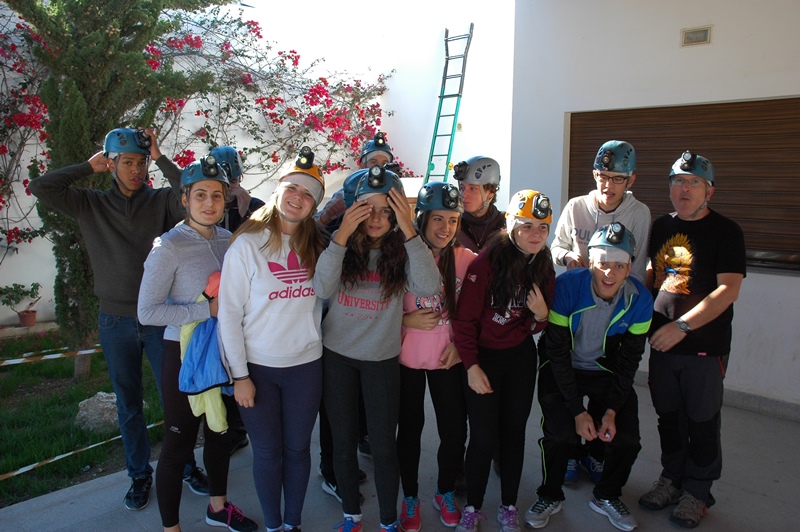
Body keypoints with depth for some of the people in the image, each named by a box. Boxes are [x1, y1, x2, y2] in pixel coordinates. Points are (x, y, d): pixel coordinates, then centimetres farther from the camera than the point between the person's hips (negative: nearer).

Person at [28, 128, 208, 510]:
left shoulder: (162, 201, -2)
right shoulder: (91, 205, 4)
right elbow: (39, 188, -5)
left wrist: (161, 159, -14)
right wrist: (88, 167, -2)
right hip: (115, 321, 2)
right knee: (128, 404, 14)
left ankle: (186, 466, 27)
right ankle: (139, 475, 31)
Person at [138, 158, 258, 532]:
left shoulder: (228, 240, 1)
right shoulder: (169, 246, -16)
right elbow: (147, 312, -20)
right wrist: (208, 309, -23)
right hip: (185, 355, -6)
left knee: (220, 433, 21)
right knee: (179, 444, 7)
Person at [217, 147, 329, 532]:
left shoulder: (316, 245, 3)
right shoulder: (247, 244, -9)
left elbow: (326, 294, 3)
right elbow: (229, 313, -9)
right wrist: (240, 375, -9)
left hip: (306, 365, 3)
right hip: (258, 367, -3)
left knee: (298, 449, 15)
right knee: (268, 452, 12)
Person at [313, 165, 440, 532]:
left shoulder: (402, 251, -9)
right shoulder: (343, 245, -7)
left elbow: (428, 287, -26)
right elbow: (322, 289, -22)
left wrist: (409, 231, -31)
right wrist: (343, 235, -30)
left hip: (382, 359, -1)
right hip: (337, 355, 1)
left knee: (383, 446, 6)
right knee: (343, 442, 14)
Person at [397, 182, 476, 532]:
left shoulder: (466, 259, -7)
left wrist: (460, 343, -6)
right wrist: (407, 321, -21)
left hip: (449, 358, 2)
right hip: (407, 358, -1)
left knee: (455, 430, 8)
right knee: (410, 429, 13)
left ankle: (446, 493, 36)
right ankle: (410, 497, 36)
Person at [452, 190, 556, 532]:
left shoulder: (543, 267, -2)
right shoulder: (487, 262, -20)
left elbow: (535, 328, 7)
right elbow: (465, 319, -14)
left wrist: (541, 315, -15)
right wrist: (471, 366, -14)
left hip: (521, 358, 5)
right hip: (483, 358, -4)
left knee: (514, 431, 13)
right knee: (483, 437, -1)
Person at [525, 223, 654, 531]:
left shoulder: (640, 299, -15)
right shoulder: (566, 286, -25)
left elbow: (629, 359, -5)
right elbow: (557, 352, -20)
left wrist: (612, 410, -11)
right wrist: (578, 410, -21)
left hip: (607, 371, 3)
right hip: (560, 369, -3)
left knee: (627, 439, -8)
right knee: (560, 434, -19)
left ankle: (607, 497, 23)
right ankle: (549, 497, 11)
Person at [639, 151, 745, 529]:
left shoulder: (725, 231, -9)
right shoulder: (661, 226, 8)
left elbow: (728, 290, -17)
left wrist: (681, 326, -22)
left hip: (704, 345, -5)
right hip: (662, 342, 5)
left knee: (702, 423, 7)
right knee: (668, 417, 16)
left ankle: (697, 491, 25)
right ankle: (672, 479, 33)